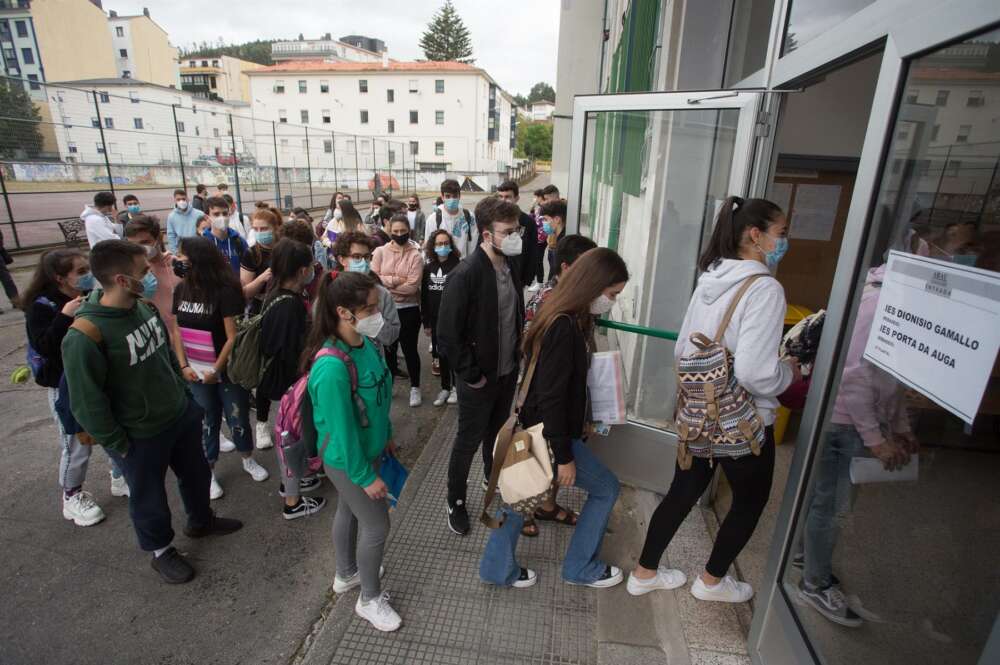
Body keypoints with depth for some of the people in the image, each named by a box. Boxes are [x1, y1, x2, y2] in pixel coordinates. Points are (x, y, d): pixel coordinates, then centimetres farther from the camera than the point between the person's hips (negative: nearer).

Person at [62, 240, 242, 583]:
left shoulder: (144, 306, -7)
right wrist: (119, 446, -12)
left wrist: (184, 393, 12)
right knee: (149, 499, 18)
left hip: (181, 415, 7)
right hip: (141, 437, -6)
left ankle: (201, 520, 53)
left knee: (196, 473, 26)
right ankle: (161, 551, 44)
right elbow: (88, 404, -20)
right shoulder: (84, 336, -28)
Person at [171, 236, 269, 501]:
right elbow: (176, 330, 6)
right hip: (196, 372, 4)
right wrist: (184, 365, -2)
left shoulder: (225, 292, -18)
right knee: (206, 421, 15)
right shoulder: (181, 289, -1)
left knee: (237, 418, 10)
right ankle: (209, 472, 31)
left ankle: (248, 460, 34)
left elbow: (233, 337, -17)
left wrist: (216, 371, -14)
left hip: (227, 370, -4)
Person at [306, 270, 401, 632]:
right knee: (376, 525, 9)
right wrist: (366, 476, -17)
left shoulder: (366, 343, -10)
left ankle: (346, 574, 53)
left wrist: (386, 435, 14)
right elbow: (342, 431, -26)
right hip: (348, 460, -7)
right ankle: (369, 599, 35)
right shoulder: (332, 367, -35)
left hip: (368, 449, 7)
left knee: (349, 512, 27)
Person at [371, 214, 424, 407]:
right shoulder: (380, 252, 0)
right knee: (389, 348, 17)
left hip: (409, 310, -2)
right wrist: (395, 280, -18)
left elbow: (412, 286, -17)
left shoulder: (415, 255, -8)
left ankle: (415, 388, 26)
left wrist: (385, 283, -12)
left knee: (409, 348, 8)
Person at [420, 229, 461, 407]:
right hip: (435, 319, 4)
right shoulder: (428, 267, 4)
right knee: (440, 354, 12)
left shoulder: (458, 266, -9)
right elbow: (424, 297, 7)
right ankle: (445, 387, 27)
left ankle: (456, 387, 23)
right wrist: (426, 322, 6)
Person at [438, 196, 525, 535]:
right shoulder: (465, 275, -24)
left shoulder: (512, 265, -2)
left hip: (508, 371, 6)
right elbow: (448, 334, -22)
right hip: (479, 378, -6)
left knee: (496, 431, 25)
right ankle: (456, 501, 33)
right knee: (468, 441, 11)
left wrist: (518, 353, 8)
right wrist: (471, 375, -17)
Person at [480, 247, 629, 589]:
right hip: (549, 434, -9)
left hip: (537, 427, 9)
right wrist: (564, 456, -19)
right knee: (606, 488, 10)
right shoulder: (563, 329, -27)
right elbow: (550, 397, -25)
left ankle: (498, 568, 36)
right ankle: (581, 568, 28)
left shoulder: (569, 320, 3)